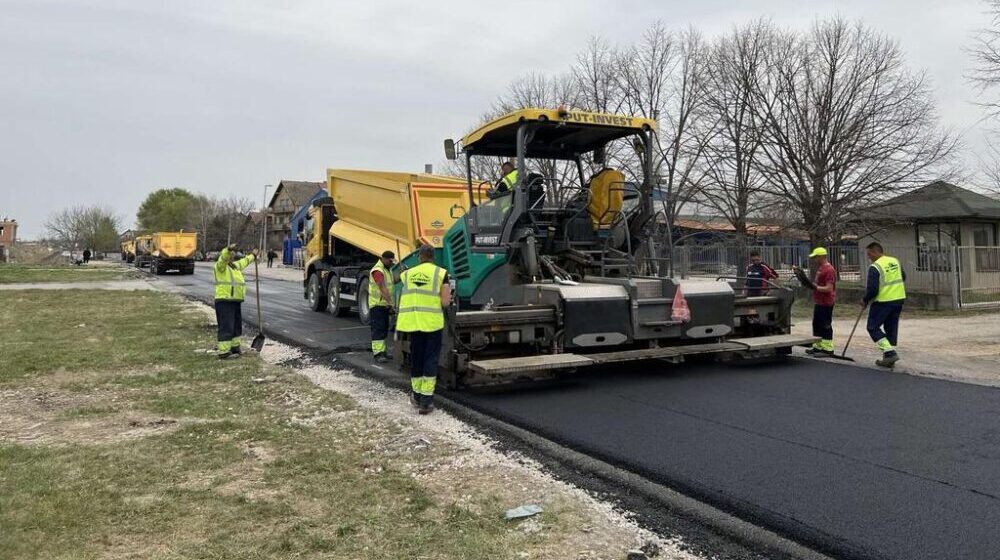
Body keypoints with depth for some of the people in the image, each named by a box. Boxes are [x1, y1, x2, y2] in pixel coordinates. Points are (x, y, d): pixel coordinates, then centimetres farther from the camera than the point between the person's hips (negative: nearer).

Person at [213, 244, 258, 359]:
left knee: (236, 326, 16)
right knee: (226, 327, -11)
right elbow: (223, 258, -29)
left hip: (235, 301, 9)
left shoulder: (235, 266, 18)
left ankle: (234, 347, 28)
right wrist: (229, 250, -47)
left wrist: (252, 256, 52)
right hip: (224, 302, -9)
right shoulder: (220, 266, -7)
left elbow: (243, 262, 38)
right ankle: (223, 352, -9)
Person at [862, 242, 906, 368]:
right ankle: (889, 357, 20)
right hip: (899, 299, 8)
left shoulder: (875, 267, -17)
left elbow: (872, 289, -20)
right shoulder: (896, 261, 6)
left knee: (873, 327, 5)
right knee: (891, 328, 15)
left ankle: (890, 352, -7)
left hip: (883, 301, -7)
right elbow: (903, 278, 20)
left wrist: (865, 300, -4)